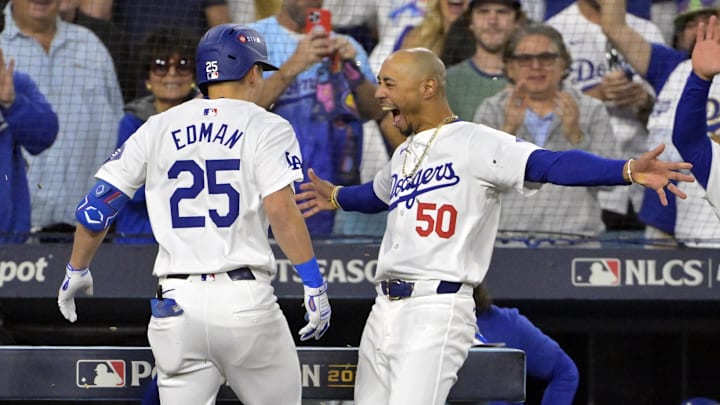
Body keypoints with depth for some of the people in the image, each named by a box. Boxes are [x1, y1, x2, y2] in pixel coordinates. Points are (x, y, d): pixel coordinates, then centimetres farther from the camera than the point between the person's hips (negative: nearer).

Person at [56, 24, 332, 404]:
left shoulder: (157, 128, 12)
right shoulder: (265, 127, 1)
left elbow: (96, 206, 11)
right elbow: (281, 210, -13)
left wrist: (77, 270, 26)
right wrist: (314, 284, -10)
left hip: (175, 306, 3)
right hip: (244, 301, -3)